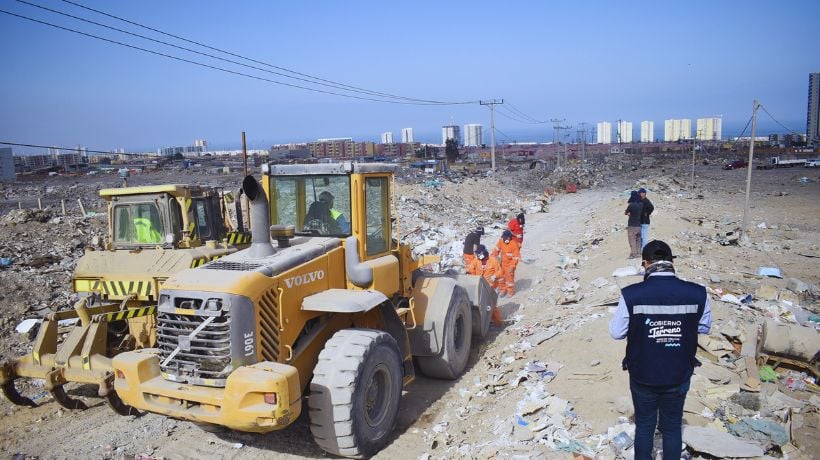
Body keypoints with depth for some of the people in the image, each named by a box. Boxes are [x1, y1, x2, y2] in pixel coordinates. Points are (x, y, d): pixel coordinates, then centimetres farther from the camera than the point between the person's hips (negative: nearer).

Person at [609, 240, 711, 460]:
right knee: (672, 427, 22)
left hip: (642, 376, -1)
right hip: (678, 376, 1)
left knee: (644, 426, 22)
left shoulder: (630, 295, -23)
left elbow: (616, 332, -11)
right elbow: (704, 327, 0)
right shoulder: (697, 294, -17)